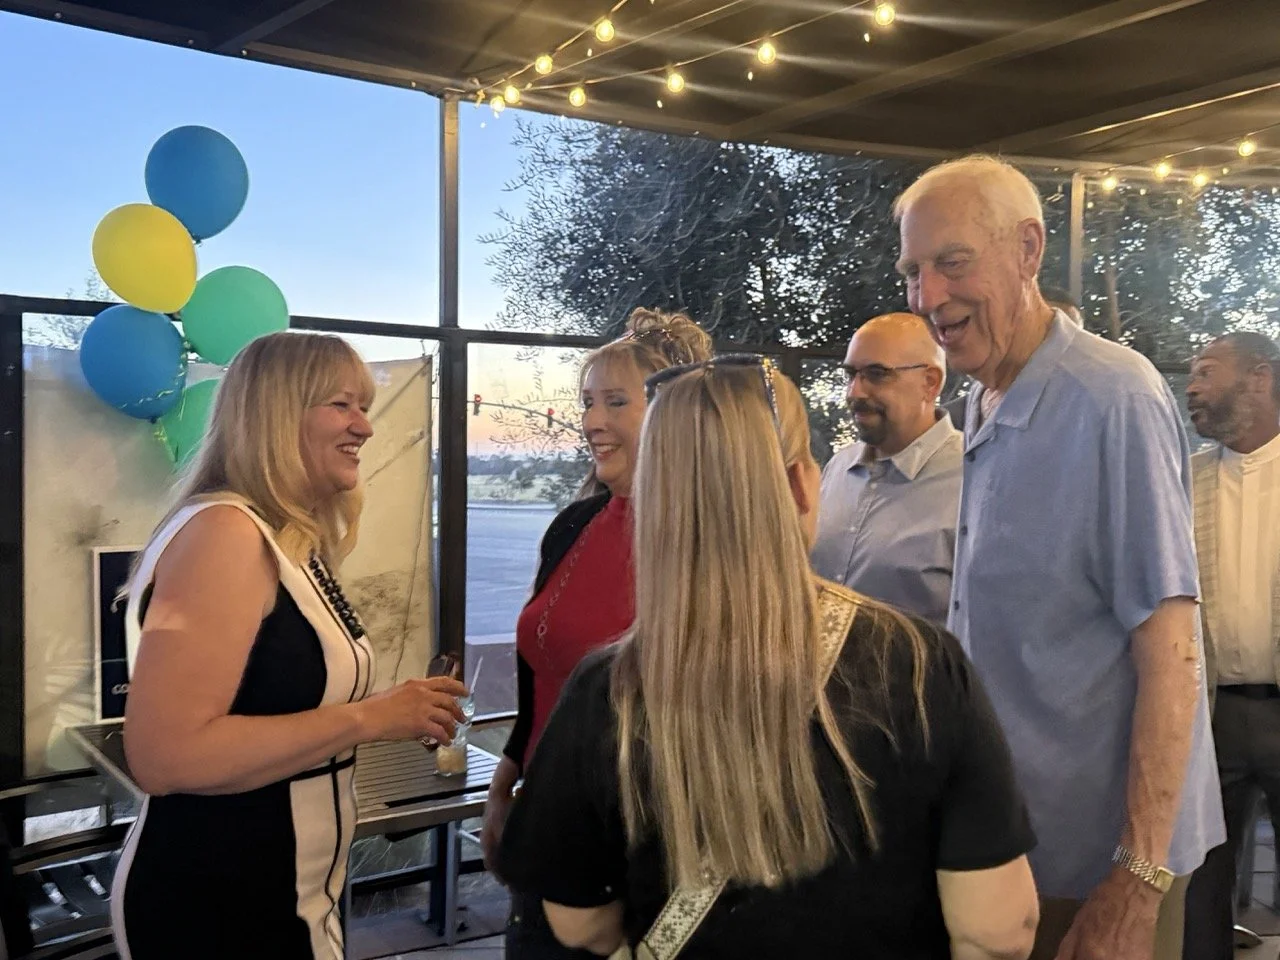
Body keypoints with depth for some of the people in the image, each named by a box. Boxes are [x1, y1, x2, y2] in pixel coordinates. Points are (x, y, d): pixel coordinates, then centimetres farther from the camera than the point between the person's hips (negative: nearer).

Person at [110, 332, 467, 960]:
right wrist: (369, 718, -24)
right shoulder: (225, 530, -20)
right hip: (212, 906, -9)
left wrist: (400, 714, 5)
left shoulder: (294, 543, 7)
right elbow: (163, 754, -28)